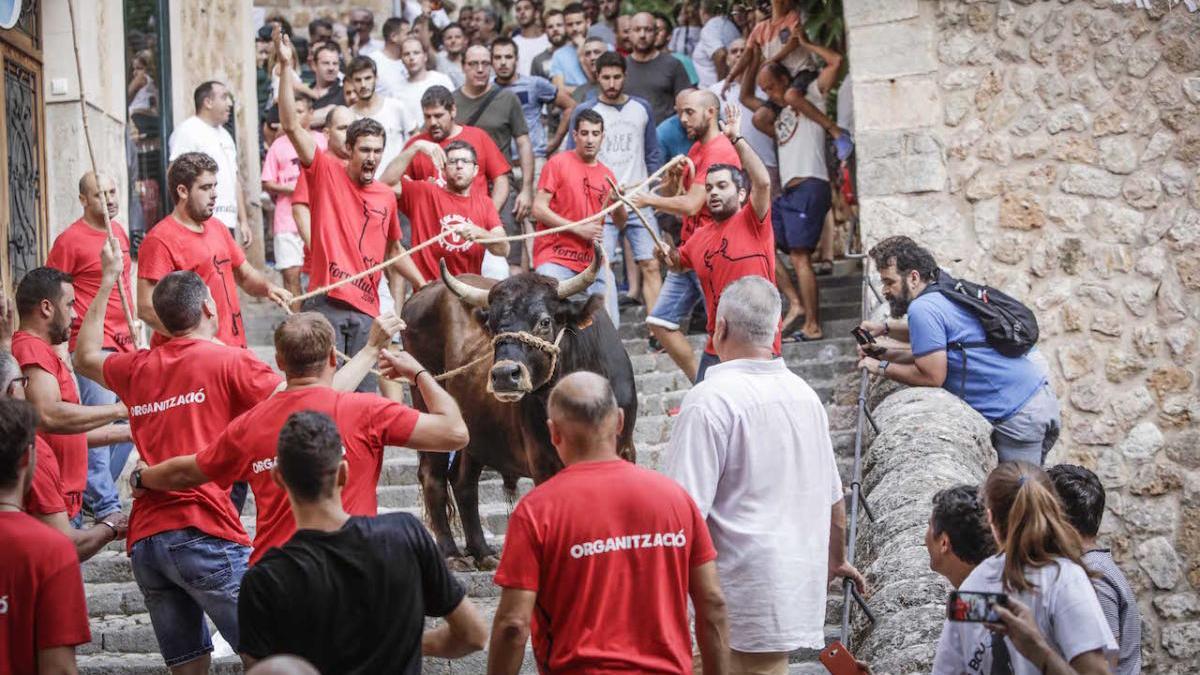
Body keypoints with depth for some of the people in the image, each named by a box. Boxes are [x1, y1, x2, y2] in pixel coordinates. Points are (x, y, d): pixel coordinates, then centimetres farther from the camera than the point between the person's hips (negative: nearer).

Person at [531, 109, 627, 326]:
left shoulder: (606, 174, 15)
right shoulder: (558, 163, 0)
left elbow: (620, 223, 18)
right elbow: (539, 209, -7)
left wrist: (618, 202, -4)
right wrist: (578, 228, -12)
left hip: (593, 260, 5)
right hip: (555, 258, -5)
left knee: (609, 324, -1)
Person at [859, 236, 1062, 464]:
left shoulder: (923, 308, -15)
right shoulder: (945, 295, 16)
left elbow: (931, 376, -15)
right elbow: (933, 340, 33)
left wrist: (881, 367, -2)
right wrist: (886, 327, 22)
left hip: (1018, 416, -10)